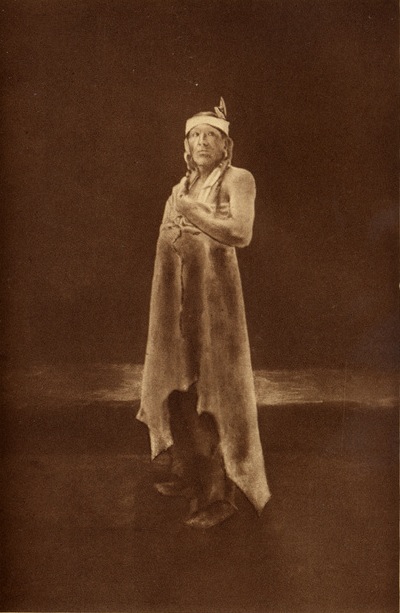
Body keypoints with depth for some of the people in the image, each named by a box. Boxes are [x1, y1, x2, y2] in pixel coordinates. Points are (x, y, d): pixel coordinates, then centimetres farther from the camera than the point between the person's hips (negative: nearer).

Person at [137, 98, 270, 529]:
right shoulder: (181, 188, 17)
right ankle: (188, 475, 27)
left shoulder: (237, 179, -3)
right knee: (179, 386, 12)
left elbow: (242, 233, -17)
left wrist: (194, 215, -12)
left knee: (214, 392, -5)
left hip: (213, 291, -7)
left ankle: (220, 495, 4)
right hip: (175, 296, 7)